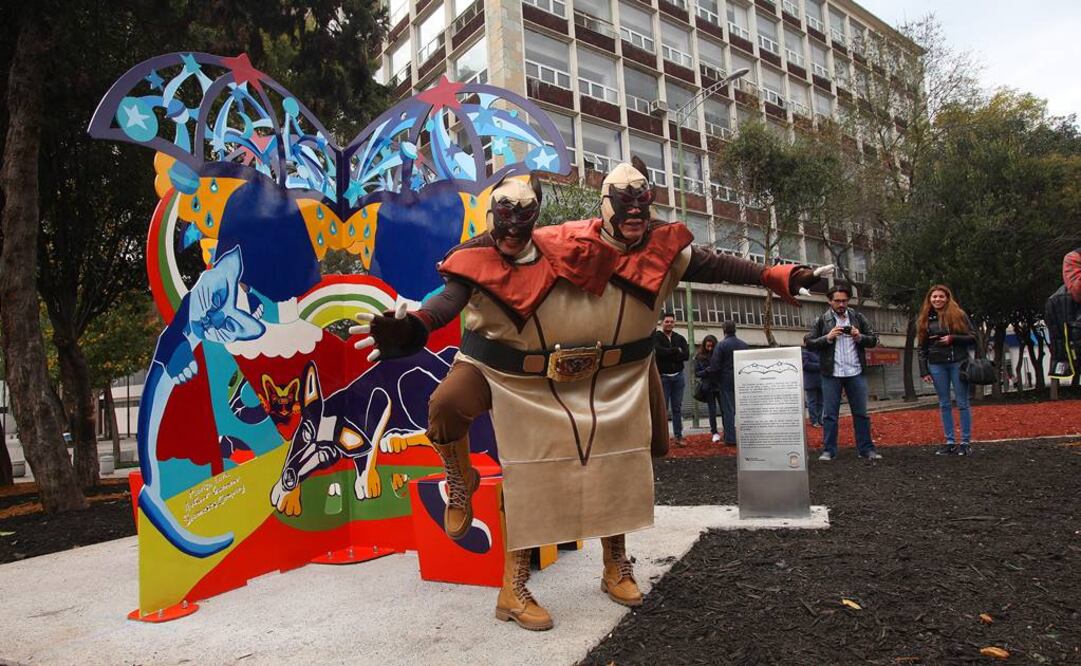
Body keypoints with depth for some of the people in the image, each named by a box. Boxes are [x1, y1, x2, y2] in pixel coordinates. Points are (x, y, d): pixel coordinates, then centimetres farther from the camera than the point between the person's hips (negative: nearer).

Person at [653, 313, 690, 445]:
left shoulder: (680, 338, 11)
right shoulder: (656, 336, 0)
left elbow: (686, 355, -3)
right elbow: (658, 351, -19)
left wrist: (668, 354, -11)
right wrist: (676, 351, -9)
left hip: (678, 376, 3)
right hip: (662, 376, -3)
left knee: (677, 408, 6)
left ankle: (678, 436, 11)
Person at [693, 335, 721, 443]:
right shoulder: (699, 357, 2)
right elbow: (696, 373, 2)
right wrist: (706, 371, -12)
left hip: (720, 385, 0)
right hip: (707, 387, 0)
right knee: (712, 410, 5)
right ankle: (714, 432, 13)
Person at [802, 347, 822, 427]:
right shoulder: (805, 352, -8)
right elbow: (806, 364, -18)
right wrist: (819, 366, -18)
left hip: (820, 381, 7)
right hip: (811, 382, -7)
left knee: (820, 401, 11)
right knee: (812, 402, 0)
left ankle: (819, 420, 20)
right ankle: (814, 421, 5)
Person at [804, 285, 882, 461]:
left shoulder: (858, 318, 8)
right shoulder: (821, 320, 2)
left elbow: (873, 340, 9)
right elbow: (809, 343, -1)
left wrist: (860, 337, -10)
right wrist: (827, 337, -15)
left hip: (855, 373, 2)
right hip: (831, 374, -2)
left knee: (861, 413, 8)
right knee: (829, 414, 3)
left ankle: (866, 449, 17)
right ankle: (829, 450, 11)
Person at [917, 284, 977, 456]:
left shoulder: (958, 315, 2)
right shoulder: (925, 320, 9)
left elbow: (973, 338, 1)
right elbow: (922, 348, 8)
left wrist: (952, 338, -15)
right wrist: (924, 371, 2)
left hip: (958, 363, -2)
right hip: (937, 365, 3)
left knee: (962, 403, 2)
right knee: (944, 404, 6)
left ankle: (966, 442, 8)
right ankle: (950, 442, 11)